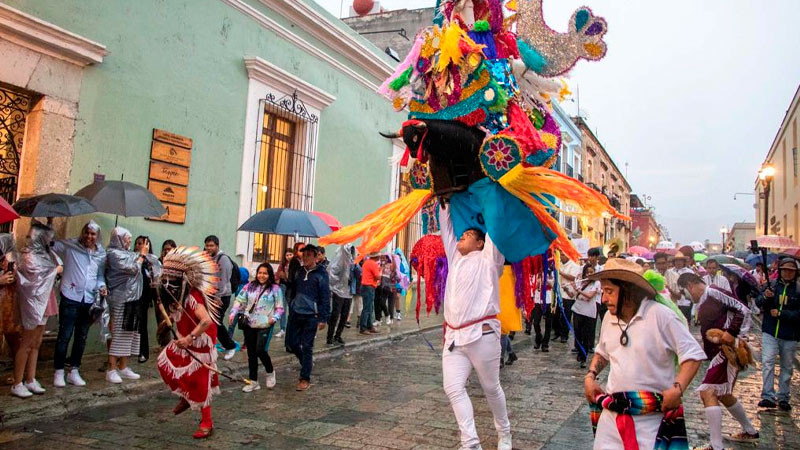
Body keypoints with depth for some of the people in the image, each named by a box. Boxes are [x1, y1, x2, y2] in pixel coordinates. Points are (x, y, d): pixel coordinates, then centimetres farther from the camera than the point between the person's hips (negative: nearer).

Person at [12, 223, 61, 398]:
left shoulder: (46, 254, 8)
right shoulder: (29, 256, -13)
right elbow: (40, 276, -10)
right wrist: (57, 269, 2)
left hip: (43, 303, 7)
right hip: (32, 303, -7)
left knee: (36, 344, 11)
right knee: (27, 344, -2)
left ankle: (30, 380, 18)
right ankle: (17, 384, 7)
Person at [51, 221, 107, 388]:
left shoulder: (101, 254, 8)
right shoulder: (69, 246, -2)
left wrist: (101, 286, -2)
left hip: (89, 300, 4)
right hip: (70, 298, -4)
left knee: (81, 337, 12)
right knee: (64, 336, -2)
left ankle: (74, 371, 23)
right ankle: (58, 372, 11)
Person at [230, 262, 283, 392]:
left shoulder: (275, 288, -3)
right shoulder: (250, 286, 6)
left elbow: (280, 308, -2)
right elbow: (240, 300, 9)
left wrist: (274, 318, -18)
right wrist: (233, 313, -4)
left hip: (265, 326, -4)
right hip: (249, 325, 4)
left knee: (261, 350, -14)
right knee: (251, 353, 9)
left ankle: (270, 372, 17)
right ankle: (254, 382, 22)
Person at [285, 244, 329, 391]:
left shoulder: (321, 274, -8)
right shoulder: (299, 272, 10)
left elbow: (325, 297, -9)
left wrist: (323, 318, -11)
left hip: (311, 316, -6)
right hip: (296, 313, 6)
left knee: (307, 347, 1)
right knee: (291, 342, 9)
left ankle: (305, 379, 12)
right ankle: (307, 361, 35)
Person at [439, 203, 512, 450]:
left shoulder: (488, 259, 3)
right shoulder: (455, 258, 18)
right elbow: (446, 227, 23)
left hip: (481, 335, -5)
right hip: (453, 336, 5)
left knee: (491, 388, 9)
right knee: (454, 388, -7)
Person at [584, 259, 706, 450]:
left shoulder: (660, 315, -12)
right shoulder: (609, 318, 7)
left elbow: (693, 354, -8)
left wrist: (677, 389, -19)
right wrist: (590, 376, 8)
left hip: (651, 420, -5)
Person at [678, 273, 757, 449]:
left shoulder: (712, 292, -12)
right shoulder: (702, 302, 16)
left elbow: (743, 309, -18)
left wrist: (731, 332, -24)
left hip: (727, 349, -11)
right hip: (718, 352, 11)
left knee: (707, 392, -15)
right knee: (723, 395, 23)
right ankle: (750, 432, 42)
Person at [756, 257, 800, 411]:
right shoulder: (772, 285, 1)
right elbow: (759, 304, 1)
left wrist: (780, 313, -14)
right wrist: (765, 297, -18)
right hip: (770, 332, 0)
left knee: (787, 367, 10)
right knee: (767, 362, -10)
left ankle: (783, 397, 20)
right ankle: (768, 396, -9)